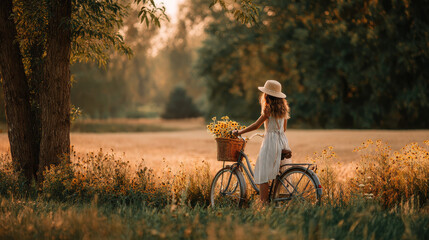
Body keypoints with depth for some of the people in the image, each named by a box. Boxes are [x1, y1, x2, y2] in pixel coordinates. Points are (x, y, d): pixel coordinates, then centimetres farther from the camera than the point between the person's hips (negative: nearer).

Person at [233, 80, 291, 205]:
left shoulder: (268, 109, -11)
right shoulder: (283, 108, 10)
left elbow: (256, 125, -10)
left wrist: (239, 132, -2)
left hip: (271, 142, -8)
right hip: (283, 141, 8)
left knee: (263, 175, -6)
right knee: (280, 172, 13)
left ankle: (264, 203, -11)